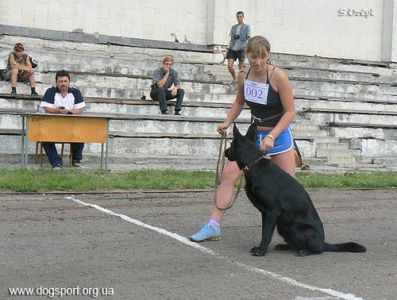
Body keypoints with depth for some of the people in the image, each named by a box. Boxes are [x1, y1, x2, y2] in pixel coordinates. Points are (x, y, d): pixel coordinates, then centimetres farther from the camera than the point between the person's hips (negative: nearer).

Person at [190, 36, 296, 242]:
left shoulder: (278, 77, -20)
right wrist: (227, 122, 1)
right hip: (254, 133, 4)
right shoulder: (243, 75, -5)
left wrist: (272, 137, -28)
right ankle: (213, 226, -1)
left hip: (278, 135, -4)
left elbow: (290, 112, -18)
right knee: (228, 173, -6)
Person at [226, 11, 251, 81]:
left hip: (241, 49, -3)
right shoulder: (233, 27, 14)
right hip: (232, 49, 3)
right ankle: (234, 78, 17)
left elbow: (248, 38, 0)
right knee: (229, 66, -6)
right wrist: (228, 49, 15)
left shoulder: (247, 27, 3)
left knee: (241, 68, 2)